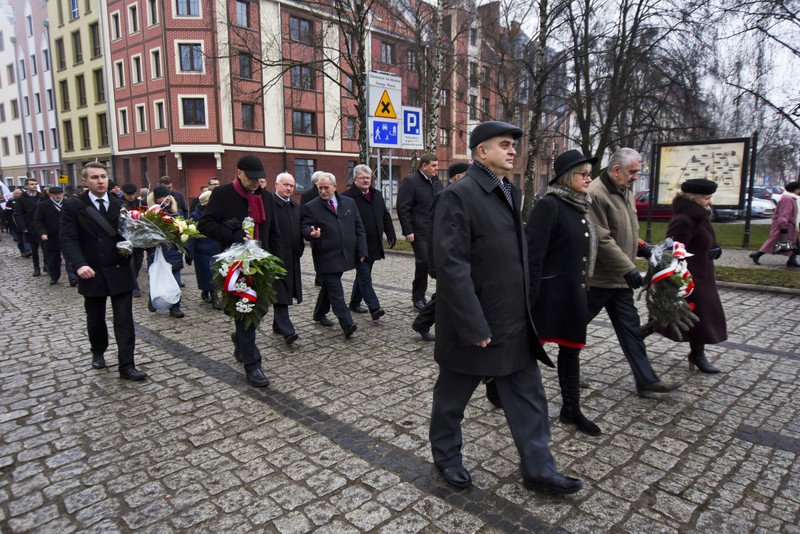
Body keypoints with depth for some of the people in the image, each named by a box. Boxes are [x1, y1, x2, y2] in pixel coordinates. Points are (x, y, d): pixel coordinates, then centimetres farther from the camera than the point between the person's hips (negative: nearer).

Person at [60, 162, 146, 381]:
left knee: (124, 321, -1)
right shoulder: (73, 206, -2)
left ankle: (126, 366, 3)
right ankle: (98, 352, 43)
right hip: (92, 274, 0)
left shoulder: (120, 205, 4)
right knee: (95, 319, 18)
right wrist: (79, 264, -23)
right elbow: (68, 239, -9)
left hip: (120, 273, 0)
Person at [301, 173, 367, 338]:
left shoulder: (349, 203, 10)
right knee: (336, 291, -9)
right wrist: (312, 233, -28)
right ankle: (347, 324, -10)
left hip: (345, 255, 5)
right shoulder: (310, 207, -1)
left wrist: (361, 250, 6)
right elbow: (305, 228, -3)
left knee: (329, 286, 17)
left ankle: (319, 314, 36)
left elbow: (359, 228, 11)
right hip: (326, 258, -4)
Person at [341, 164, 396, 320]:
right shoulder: (347, 197, -9)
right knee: (365, 276, -8)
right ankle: (374, 308, -9)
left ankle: (354, 303, 29)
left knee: (363, 275, 16)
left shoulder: (377, 195, 14)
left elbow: (386, 217, 20)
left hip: (373, 246, 7)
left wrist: (391, 235, 12)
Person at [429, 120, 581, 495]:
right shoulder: (458, 196, -17)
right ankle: (446, 456, 36)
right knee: (452, 396, 14)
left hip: (514, 323, 8)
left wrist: (525, 311, 16)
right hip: (474, 325, -8)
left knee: (528, 397, 15)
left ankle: (538, 469, 30)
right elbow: (452, 266, -23)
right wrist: (474, 326, -23)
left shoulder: (510, 193, 12)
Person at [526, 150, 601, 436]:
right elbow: (532, 254, -20)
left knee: (571, 349, 15)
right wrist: (528, 296, -22)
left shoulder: (579, 206, 12)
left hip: (573, 292, 9)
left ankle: (571, 409, 28)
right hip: (548, 292, -9)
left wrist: (581, 287, 19)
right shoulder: (549, 205, -15)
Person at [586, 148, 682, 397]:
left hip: (619, 279, 9)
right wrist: (628, 268, -22)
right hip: (598, 278, -9)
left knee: (630, 328, 12)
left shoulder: (626, 192, 13)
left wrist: (640, 246, 5)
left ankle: (646, 380, 20)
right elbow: (601, 240, -24)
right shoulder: (596, 194, -19)